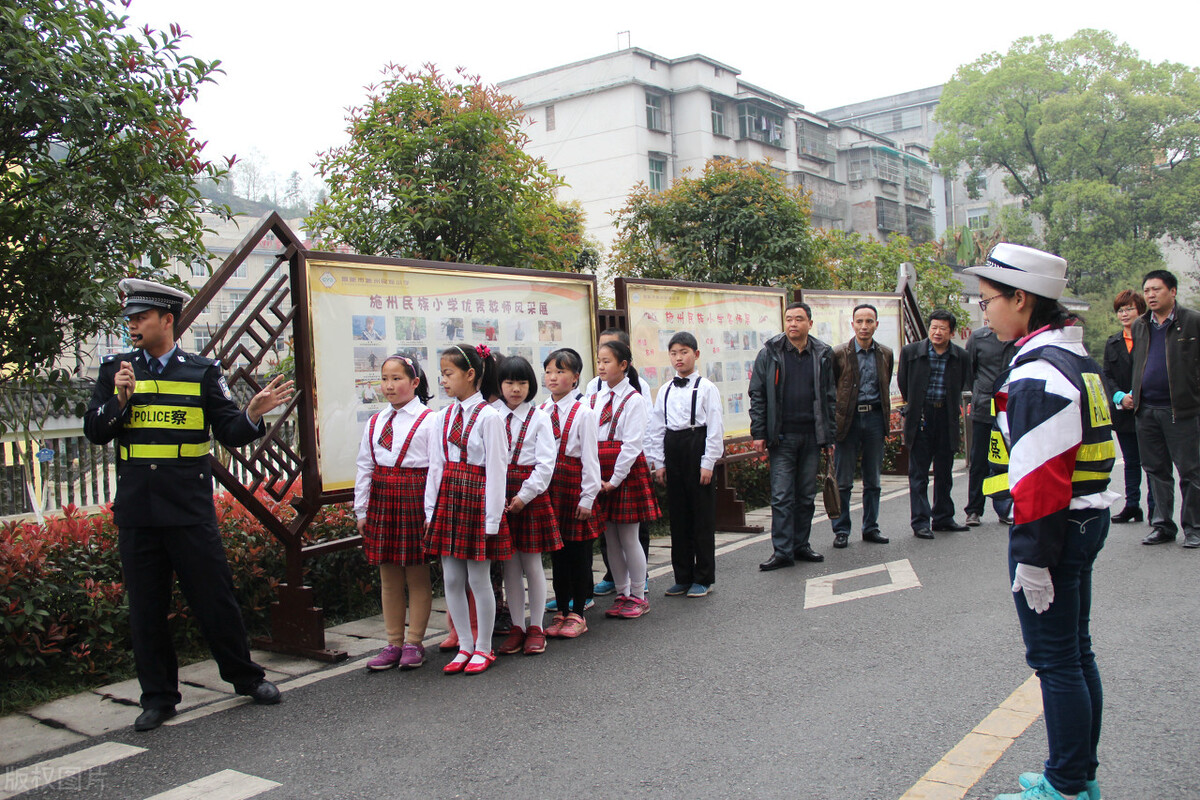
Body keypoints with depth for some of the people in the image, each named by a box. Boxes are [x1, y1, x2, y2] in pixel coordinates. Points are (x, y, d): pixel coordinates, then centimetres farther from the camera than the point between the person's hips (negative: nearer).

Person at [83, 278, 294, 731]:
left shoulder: (203, 372, 3)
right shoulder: (115, 370, 8)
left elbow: (230, 434, 0)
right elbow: (94, 432, 4)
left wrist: (253, 414, -20)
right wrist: (120, 399, -13)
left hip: (190, 508, -2)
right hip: (135, 510, 2)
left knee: (215, 596, 4)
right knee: (146, 608, 9)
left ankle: (246, 677, 22)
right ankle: (159, 697, 21)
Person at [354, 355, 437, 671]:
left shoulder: (428, 420, -7)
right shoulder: (375, 423, 10)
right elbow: (364, 468, 13)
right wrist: (361, 510, 10)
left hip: (415, 500, -5)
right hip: (382, 502, 6)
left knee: (417, 576, 5)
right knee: (389, 577, 11)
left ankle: (414, 643, 16)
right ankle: (394, 643, 22)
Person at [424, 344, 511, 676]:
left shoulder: (488, 416, -11)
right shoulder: (444, 416, 8)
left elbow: (496, 468, -12)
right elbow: (436, 464, 11)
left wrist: (492, 517, -13)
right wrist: (431, 509, 8)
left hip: (477, 498, -6)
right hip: (448, 496, 6)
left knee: (478, 578, 3)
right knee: (451, 579, 10)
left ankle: (483, 648, 19)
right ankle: (465, 645, 24)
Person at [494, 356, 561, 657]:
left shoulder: (539, 418, -1)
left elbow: (545, 464, -6)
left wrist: (524, 496, -12)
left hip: (531, 496, -3)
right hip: (500, 496, 3)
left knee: (532, 564, 3)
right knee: (509, 565, 8)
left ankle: (535, 627, 15)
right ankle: (517, 627, 19)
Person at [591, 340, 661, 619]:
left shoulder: (634, 399, -6)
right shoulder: (596, 399, 11)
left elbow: (632, 444, -12)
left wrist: (615, 479, -15)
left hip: (627, 472, -6)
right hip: (600, 474, 6)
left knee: (628, 538, 0)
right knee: (610, 538, 10)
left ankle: (638, 596, 13)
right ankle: (622, 594, 21)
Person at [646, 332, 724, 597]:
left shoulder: (706, 388, -3)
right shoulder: (665, 391, 10)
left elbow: (715, 427, -7)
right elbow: (656, 428, 11)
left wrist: (708, 463, -11)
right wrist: (658, 463, 5)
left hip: (697, 449, -5)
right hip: (672, 451, 5)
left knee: (702, 516, 1)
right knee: (677, 516, 9)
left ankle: (704, 578, 11)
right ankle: (682, 577, 19)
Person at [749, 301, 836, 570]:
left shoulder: (823, 355, 7)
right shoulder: (770, 353, 0)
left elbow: (830, 398, 11)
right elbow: (757, 395, 1)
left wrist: (829, 437, 7)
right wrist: (758, 433, -5)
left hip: (812, 436, 3)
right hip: (782, 437, -3)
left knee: (807, 495, 10)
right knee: (782, 496, -4)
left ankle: (801, 545, 21)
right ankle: (782, 551, 0)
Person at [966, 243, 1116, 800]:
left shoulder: (1038, 373, -20)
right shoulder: (1075, 358, 12)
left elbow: (1040, 476, -24)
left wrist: (1031, 558, -20)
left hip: (1054, 527, -10)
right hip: (1086, 521, 10)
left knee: (1054, 660, 0)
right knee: (1076, 653, 17)